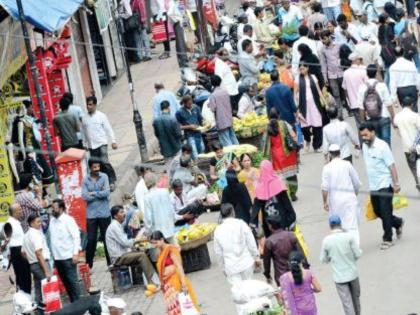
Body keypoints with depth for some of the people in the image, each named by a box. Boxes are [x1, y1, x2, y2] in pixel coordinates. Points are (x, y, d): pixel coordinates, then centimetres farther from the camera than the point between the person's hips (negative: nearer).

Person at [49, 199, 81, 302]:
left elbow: (76, 237, -10)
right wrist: (52, 255, 12)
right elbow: (51, 238, 14)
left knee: (72, 280, -5)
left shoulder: (68, 220, -7)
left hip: (68, 256, -6)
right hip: (57, 257, 7)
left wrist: (76, 253, -17)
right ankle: (73, 302, 17)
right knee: (65, 281, 10)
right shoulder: (52, 221, 11)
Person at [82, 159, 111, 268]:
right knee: (91, 239, 0)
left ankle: (111, 262, 18)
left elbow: (106, 192, -12)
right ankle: (88, 264, 9)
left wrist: (93, 193, -8)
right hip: (91, 214, 0)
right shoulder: (85, 180, -1)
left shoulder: (104, 177, -1)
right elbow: (85, 197, -11)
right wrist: (100, 193, -10)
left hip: (104, 213, 1)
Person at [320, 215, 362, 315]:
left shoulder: (326, 240, -9)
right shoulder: (349, 237, -12)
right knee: (356, 297, 22)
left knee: (347, 303, 3)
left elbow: (324, 260, 0)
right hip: (352, 273, 1)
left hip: (339, 277, -1)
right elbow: (358, 254, -8)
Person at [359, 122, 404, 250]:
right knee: (377, 211, 12)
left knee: (385, 212, -3)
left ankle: (387, 239, 7)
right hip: (373, 186, 7)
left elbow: (391, 166, -15)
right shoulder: (365, 146, 5)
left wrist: (396, 184, -17)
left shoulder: (382, 146, -16)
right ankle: (397, 222, 35)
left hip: (385, 185, -7)